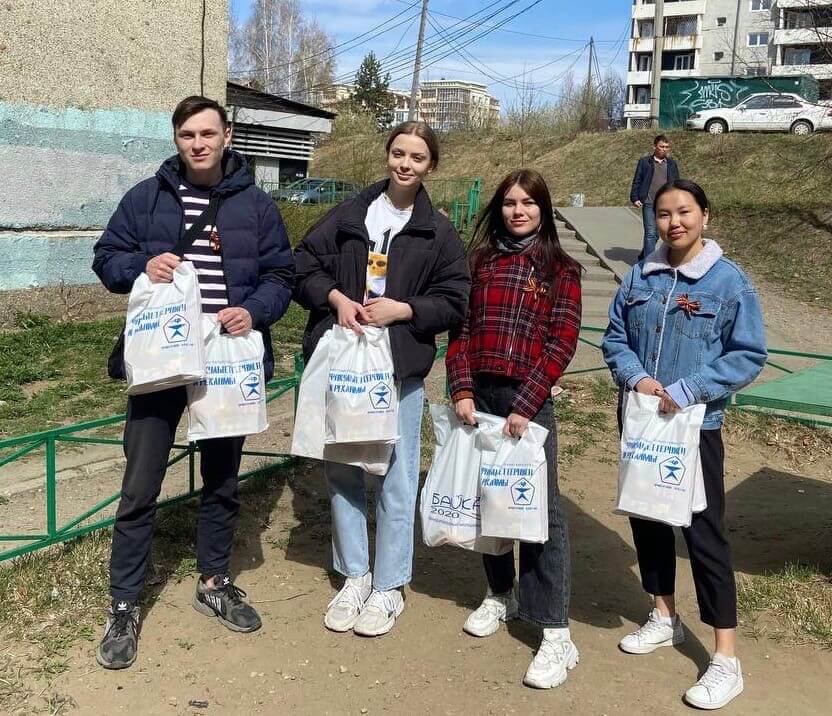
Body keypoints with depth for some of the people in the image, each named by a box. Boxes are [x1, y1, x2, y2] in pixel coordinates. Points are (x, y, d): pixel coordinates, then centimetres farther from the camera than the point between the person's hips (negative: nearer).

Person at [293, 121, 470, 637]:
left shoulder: (439, 232, 3)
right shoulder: (349, 215, 8)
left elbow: (454, 303, 1)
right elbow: (305, 263, 7)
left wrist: (402, 310, -13)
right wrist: (335, 297, -10)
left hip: (400, 367, -2)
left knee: (396, 479, 3)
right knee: (343, 471, 11)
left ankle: (389, 587, 19)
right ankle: (355, 576, 27)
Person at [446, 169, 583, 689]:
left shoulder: (561, 269, 1)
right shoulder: (482, 262, 11)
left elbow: (561, 344, -6)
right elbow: (461, 330, 7)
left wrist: (525, 405, -14)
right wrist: (462, 390, -6)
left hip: (528, 399, -4)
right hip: (478, 394, 4)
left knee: (541, 508, -5)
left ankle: (556, 634, -1)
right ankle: (501, 595, 33)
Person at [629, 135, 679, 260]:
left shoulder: (672, 163, 11)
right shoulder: (644, 162, 3)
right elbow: (637, 181, 4)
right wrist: (634, 198, -4)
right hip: (649, 203, -3)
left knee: (656, 234, 10)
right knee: (651, 233, -9)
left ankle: (643, 257, 28)